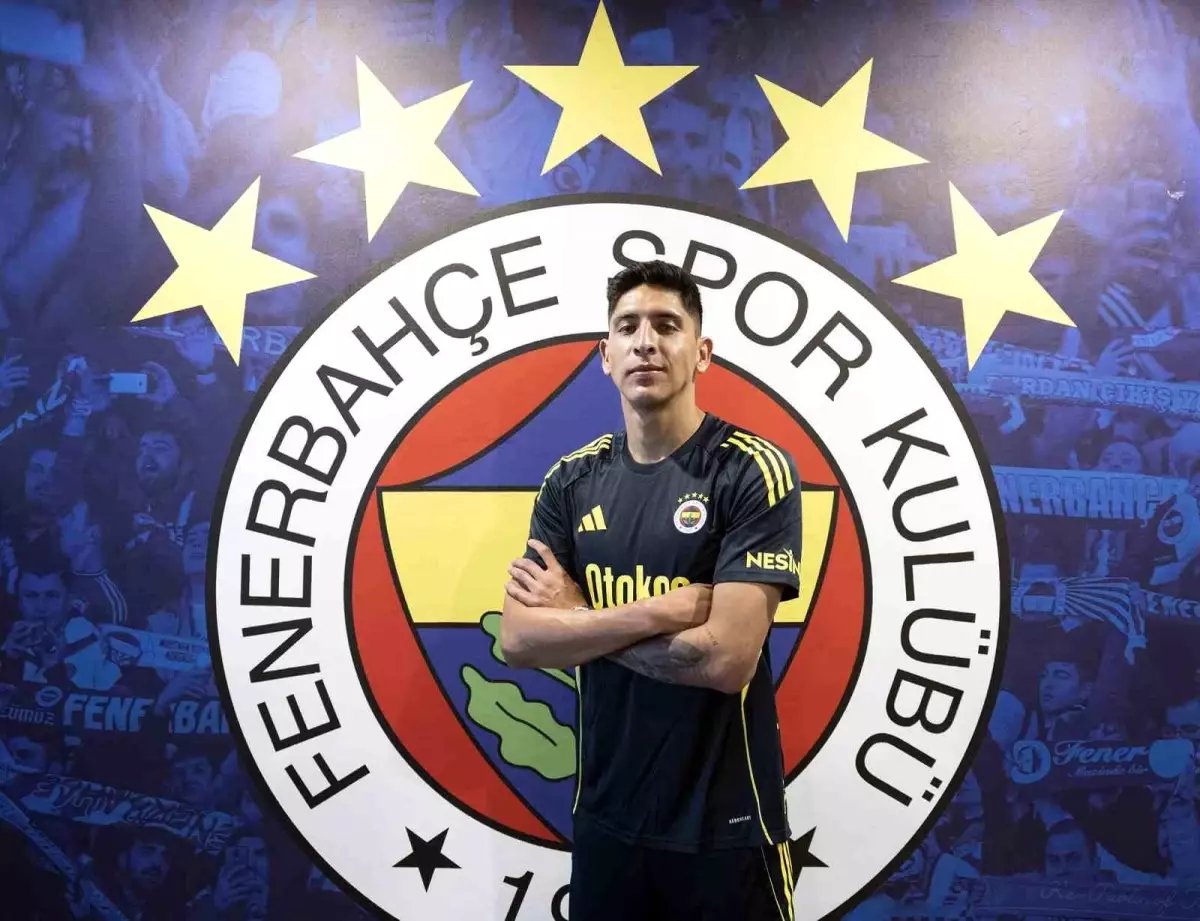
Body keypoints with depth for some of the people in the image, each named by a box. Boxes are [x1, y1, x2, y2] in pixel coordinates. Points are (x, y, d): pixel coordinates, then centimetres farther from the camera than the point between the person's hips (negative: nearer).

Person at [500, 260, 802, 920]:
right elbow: (518, 640, -8)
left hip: (725, 824, -4)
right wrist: (664, 608, -19)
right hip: (605, 815, 4)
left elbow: (726, 657, -22)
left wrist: (575, 617, -12)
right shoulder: (571, 482, 1)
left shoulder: (754, 471, -14)